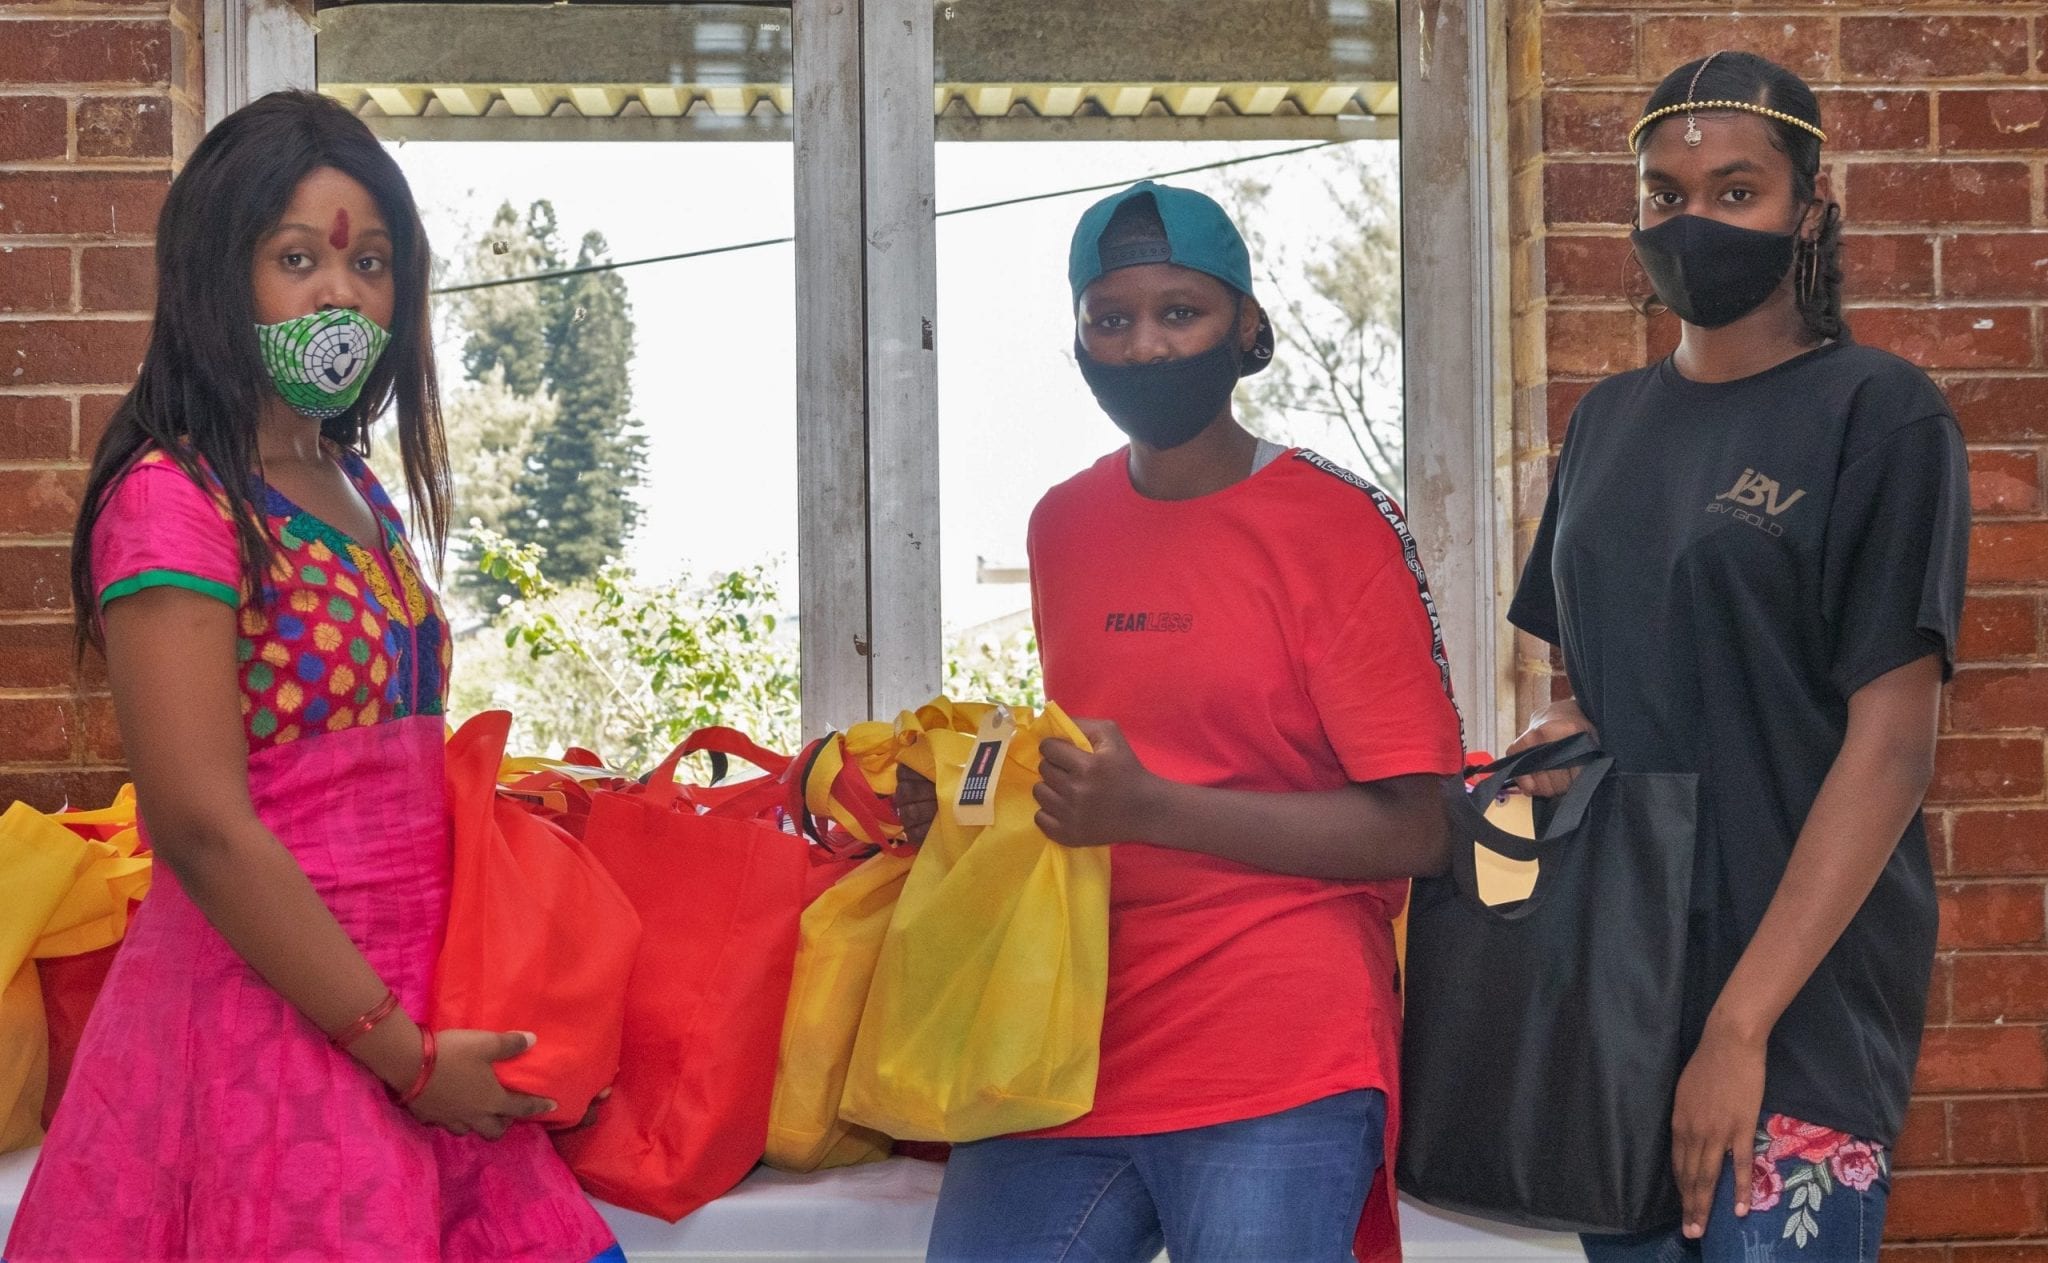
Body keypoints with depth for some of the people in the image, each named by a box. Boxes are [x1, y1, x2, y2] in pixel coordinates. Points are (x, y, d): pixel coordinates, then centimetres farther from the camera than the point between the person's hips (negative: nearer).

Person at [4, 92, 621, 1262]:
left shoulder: (358, 493, 14)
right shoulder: (174, 500, -11)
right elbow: (204, 827, -19)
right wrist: (405, 1056, -16)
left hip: (412, 1008, 8)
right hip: (271, 1017, -7)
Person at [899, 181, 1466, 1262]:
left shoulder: (1338, 527, -6)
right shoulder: (1063, 524, 12)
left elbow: (1412, 830, -10)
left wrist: (1151, 809, -17)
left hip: (1271, 1084, -5)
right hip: (1066, 1053, 5)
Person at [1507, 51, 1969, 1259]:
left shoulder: (1879, 413, -7)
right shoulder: (1610, 419, 11)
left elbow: (1892, 744, -13)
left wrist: (1741, 1024, -18)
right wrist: (1562, 729, -2)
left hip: (1798, 1001, -6)